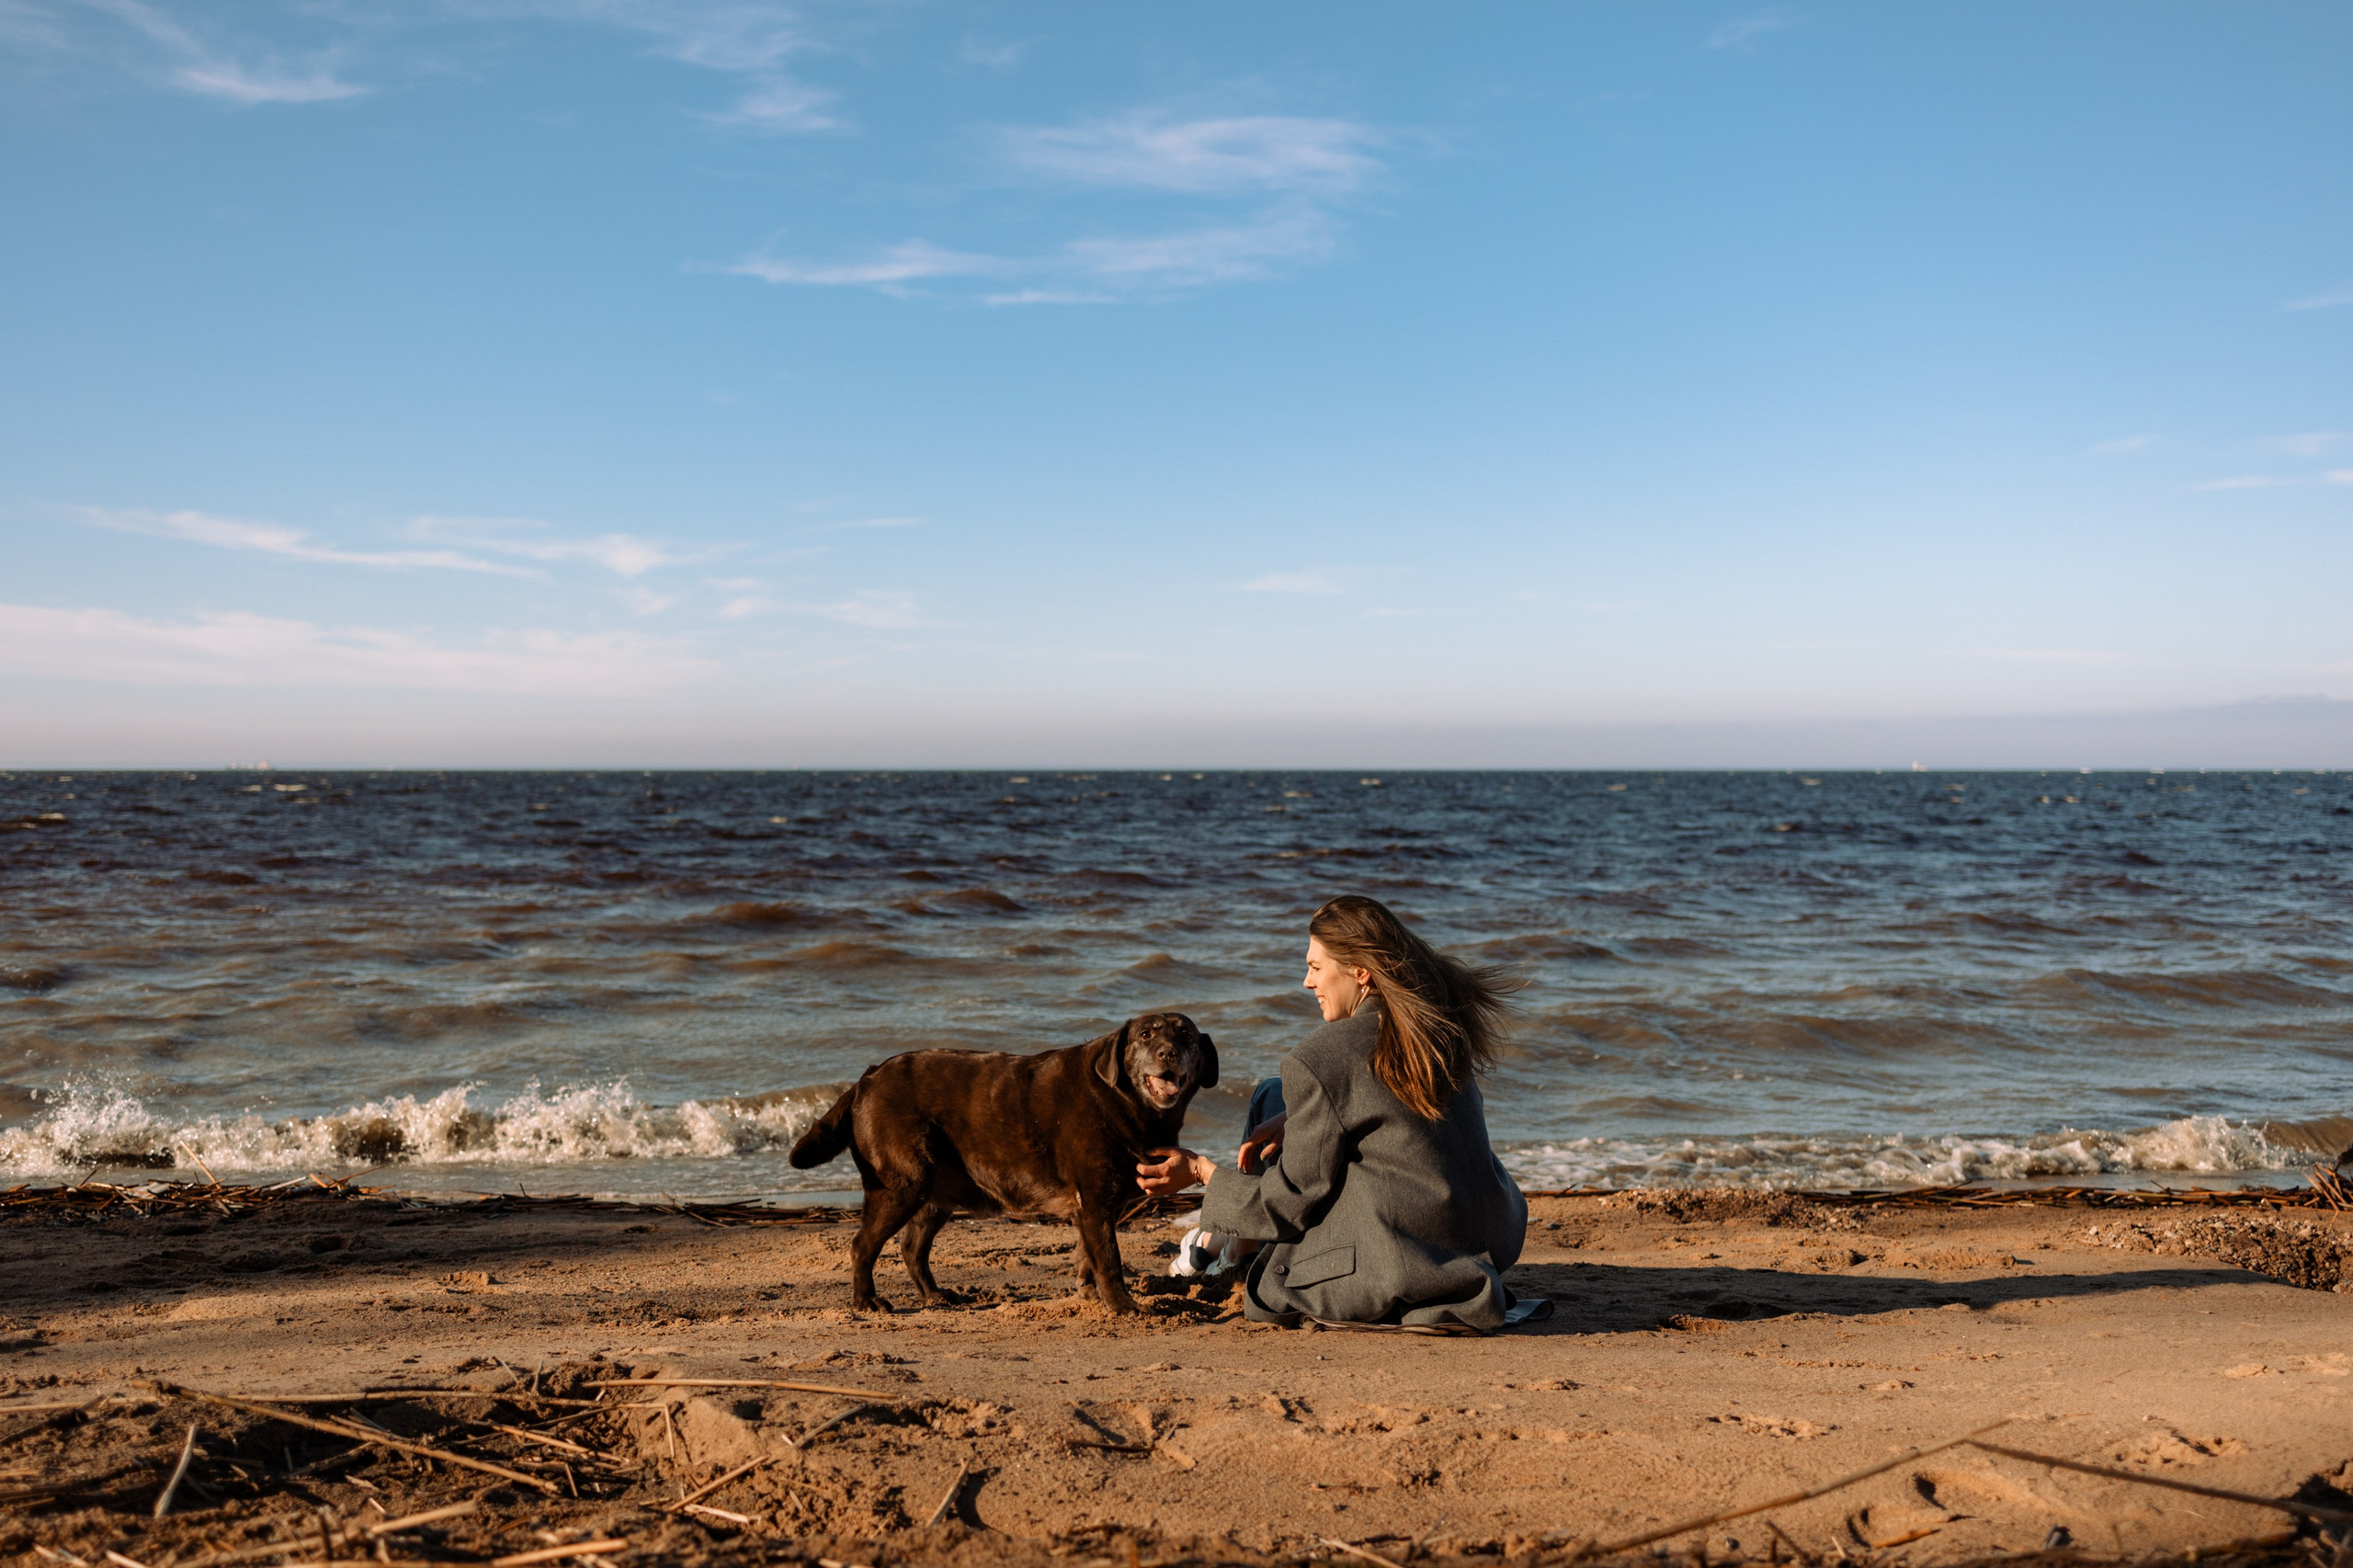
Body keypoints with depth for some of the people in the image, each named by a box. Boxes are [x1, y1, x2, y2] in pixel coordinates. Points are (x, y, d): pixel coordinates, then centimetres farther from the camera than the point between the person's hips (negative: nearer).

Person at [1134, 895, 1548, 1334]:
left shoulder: (1318, 1061, -18)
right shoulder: (1440, 1027, 2)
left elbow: (1296, 1199, -9)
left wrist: (1202, 1172, 4)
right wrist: (1295, 1119, 9)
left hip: (1389, 1277, -7)